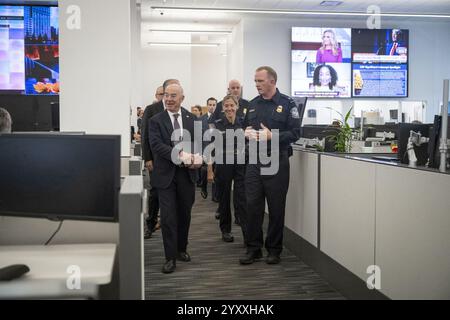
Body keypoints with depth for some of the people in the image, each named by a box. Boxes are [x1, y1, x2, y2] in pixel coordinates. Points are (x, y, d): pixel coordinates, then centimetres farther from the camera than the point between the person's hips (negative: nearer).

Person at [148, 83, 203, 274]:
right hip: (166, 174, -3)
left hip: (187, 173, 3)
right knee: (168, 216, -3)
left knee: (184, 214, 14)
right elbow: (156, 144, -14)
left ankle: (181, 249, 33)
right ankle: (170, 257, 6)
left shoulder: (192, 119, 6)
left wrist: (198, 156, -19)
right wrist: (179, 155, -27)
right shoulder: (156, 121, -2)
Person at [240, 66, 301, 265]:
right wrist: (246, 132, -1)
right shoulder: (253, 104, 13)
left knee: (276, 207, 4)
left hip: (277, 161, -4)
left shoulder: (287, 103, -2)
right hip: (254, 161, 4)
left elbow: (295, 133, -8)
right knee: (252, 205, 3)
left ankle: (274, 249, 18)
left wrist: (272, 136, -20)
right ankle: (254, 248, 15)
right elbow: (245, 127, 22)